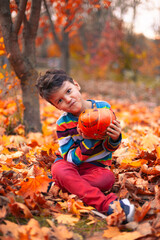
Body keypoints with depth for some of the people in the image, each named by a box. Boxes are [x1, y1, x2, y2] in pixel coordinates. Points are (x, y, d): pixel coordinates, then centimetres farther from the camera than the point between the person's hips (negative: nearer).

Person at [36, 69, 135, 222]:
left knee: (108, 178, -34)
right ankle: (106, 204, -47)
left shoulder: (104, 108, -8)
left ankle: (63, 183, -24)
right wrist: (89, 141, -30)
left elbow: (109, 148, -2)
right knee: (60, 170, -37)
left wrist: (115, 138, -27)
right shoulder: (63, 124, -9)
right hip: (71, 165, 0)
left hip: (95, 166, 1)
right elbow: (71, 159, -14)